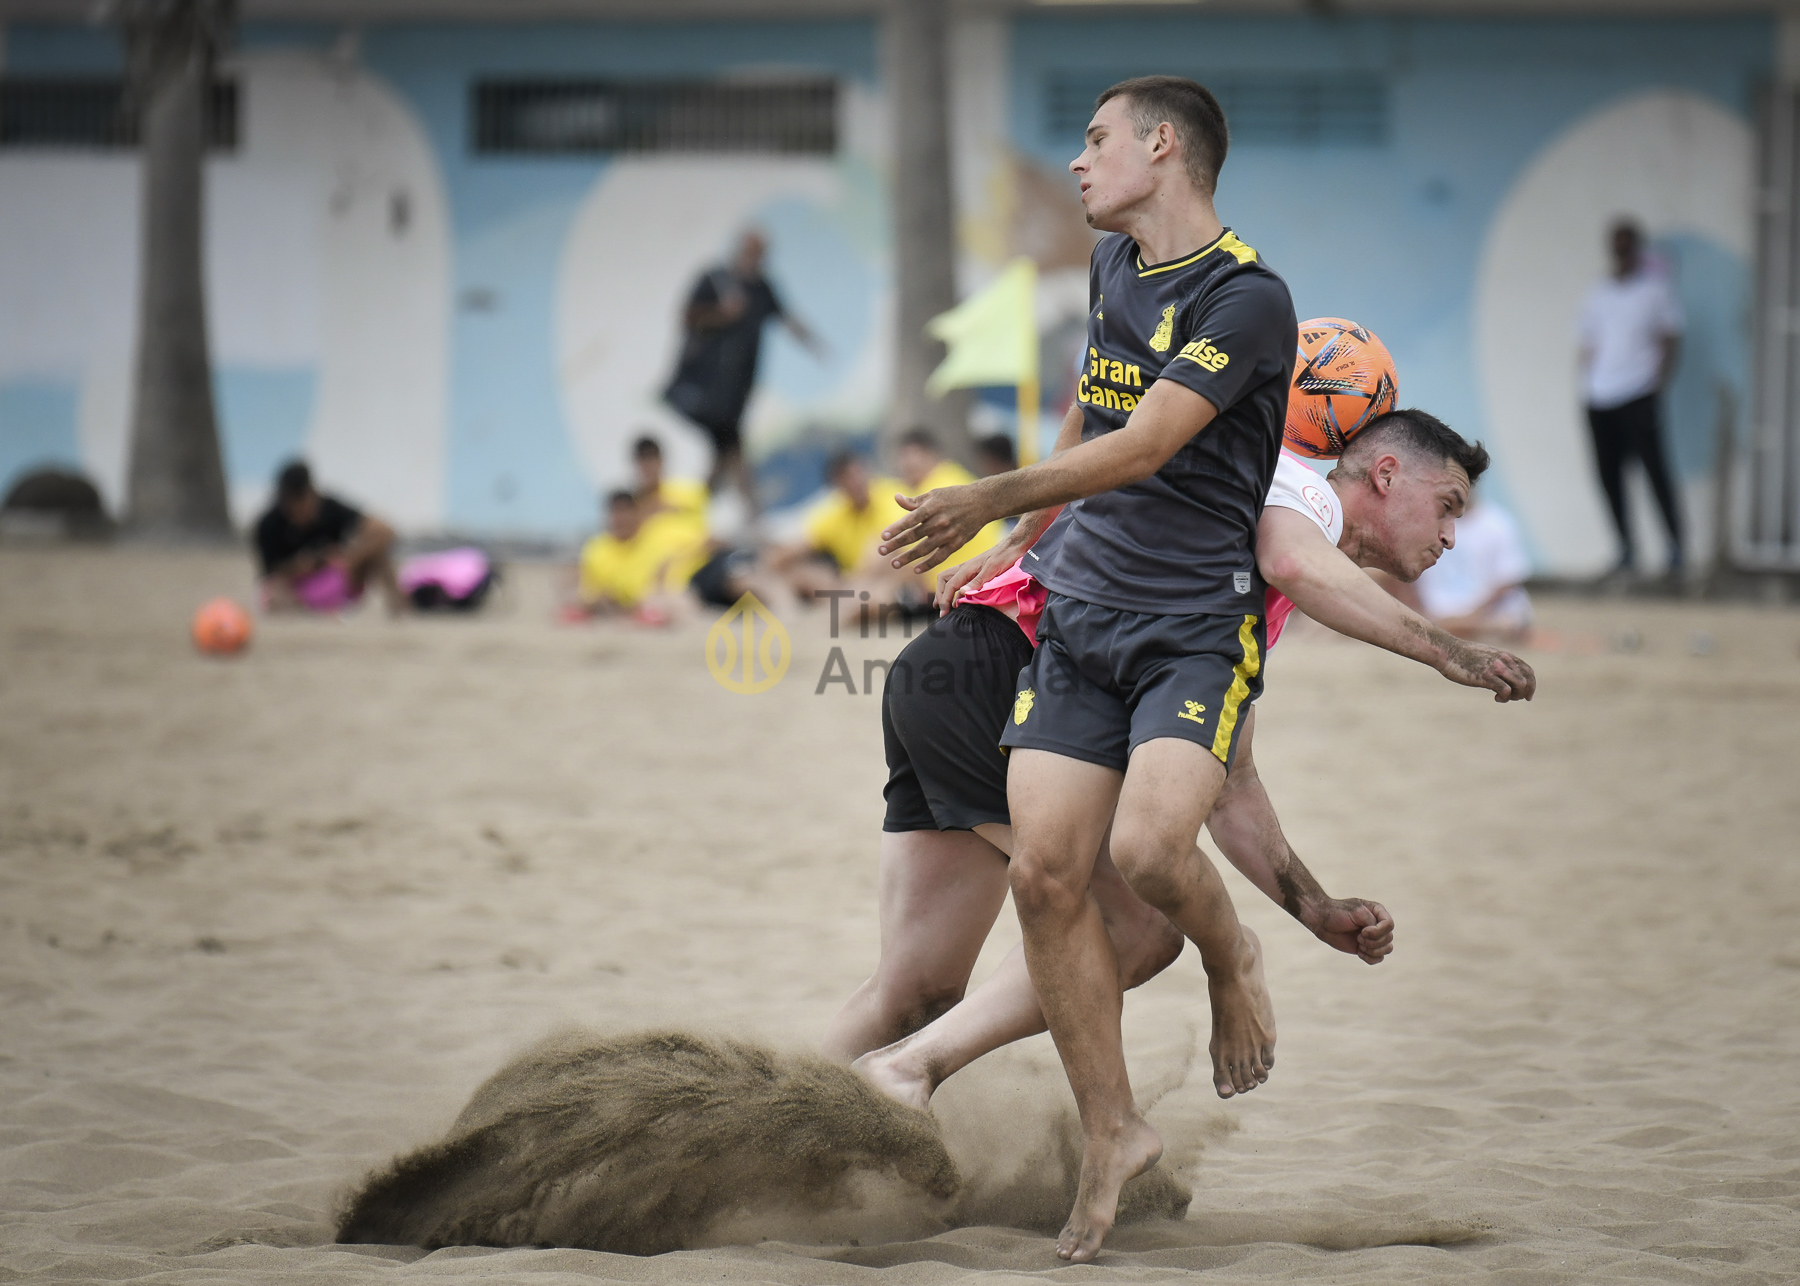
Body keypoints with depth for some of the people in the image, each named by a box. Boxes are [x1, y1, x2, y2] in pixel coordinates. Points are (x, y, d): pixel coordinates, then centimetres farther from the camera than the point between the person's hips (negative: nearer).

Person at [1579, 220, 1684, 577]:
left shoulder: (1655, 288, 5)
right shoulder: (1598, 294, 17)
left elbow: (1670, 342, 2)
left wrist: (1658, 383, -9)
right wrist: (1587, 389, 10)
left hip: (1638, 396, -5)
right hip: (1600, 398, 5)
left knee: (1654, 469, -9)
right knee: (1608, 473, 1)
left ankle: (1675, 548, -5)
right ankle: (1626, 549, 9)